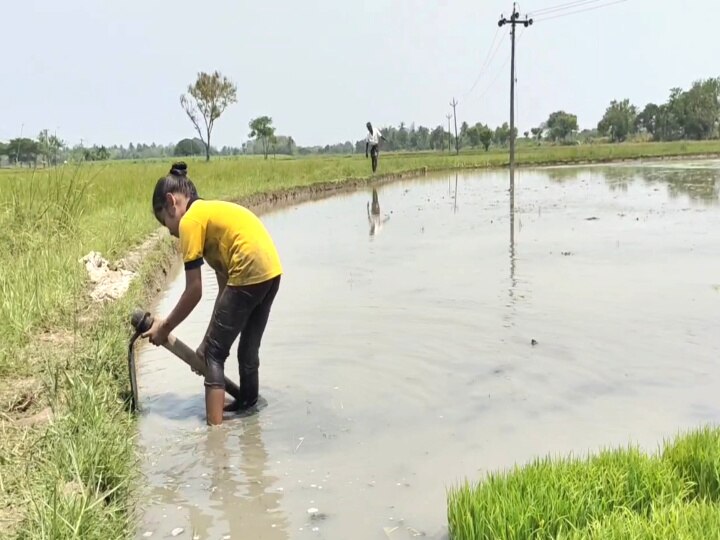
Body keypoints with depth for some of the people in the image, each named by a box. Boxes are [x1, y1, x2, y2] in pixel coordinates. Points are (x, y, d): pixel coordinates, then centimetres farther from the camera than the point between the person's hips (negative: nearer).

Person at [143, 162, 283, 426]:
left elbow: (194, 292, -5)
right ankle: (246, 402, 43)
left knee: (214, 354, 3)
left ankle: (215, 427, 2)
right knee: (248, 346, 25)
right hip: (271, 271, 9)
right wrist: (209, 338, 21)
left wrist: (165, 327, 8)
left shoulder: (190, 220, -2)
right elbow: (225, 287, 20)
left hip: (249, 275, -9)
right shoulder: (214, 211, 23)